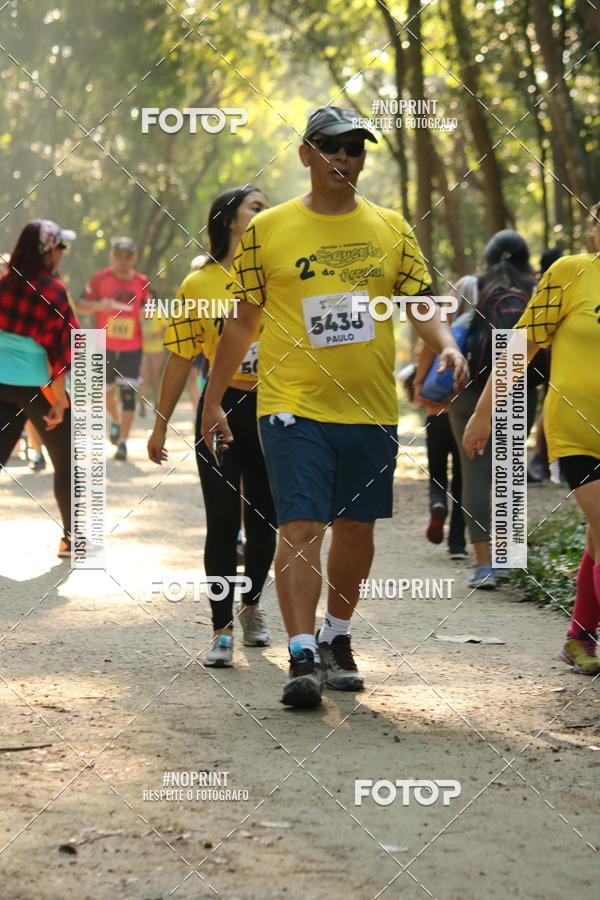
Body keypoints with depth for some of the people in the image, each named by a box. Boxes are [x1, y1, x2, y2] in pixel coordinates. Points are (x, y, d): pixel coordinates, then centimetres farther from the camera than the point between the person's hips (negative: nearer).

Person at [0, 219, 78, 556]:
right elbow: (58, 348, -16)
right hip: (37, 386, -5)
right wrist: (58, 401, -15)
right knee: (66, 463, 10)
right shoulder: (52, 289, -14)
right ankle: (72, 538, 16)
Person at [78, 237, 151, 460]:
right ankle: (115, 421, 44)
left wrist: (146, 312, -5)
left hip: (132, 347, 0)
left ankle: (123, 442, -8)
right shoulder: (100, 279, -4)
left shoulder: (142, 282, 1)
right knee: (107, 390, 13)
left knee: (128, 394, -10)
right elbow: (81, 305, -3)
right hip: (105, 346, 0)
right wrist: (98, 305, -23)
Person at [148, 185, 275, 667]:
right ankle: (222, 630, 2)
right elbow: (181, 358, 4)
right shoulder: (198, 284, 0)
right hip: (221, 408, -2)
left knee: (263, 519, 10)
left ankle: (252, 603, 34)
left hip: (272, 409, 2)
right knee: (223, 522, -4)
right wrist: (160, 424, 5)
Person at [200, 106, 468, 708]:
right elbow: (243, 321, 7)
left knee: (355, 529, 10)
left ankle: (336, 640, 27)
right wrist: (213, 399, 9)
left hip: (371, 409, 3)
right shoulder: (267, 229, 2)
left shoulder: (389, 228, 8)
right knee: (301, 527, -12)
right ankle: (302, 658, -13)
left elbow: (422, 303, 10)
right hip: (293, 405, -3)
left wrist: (447, 346, -11)